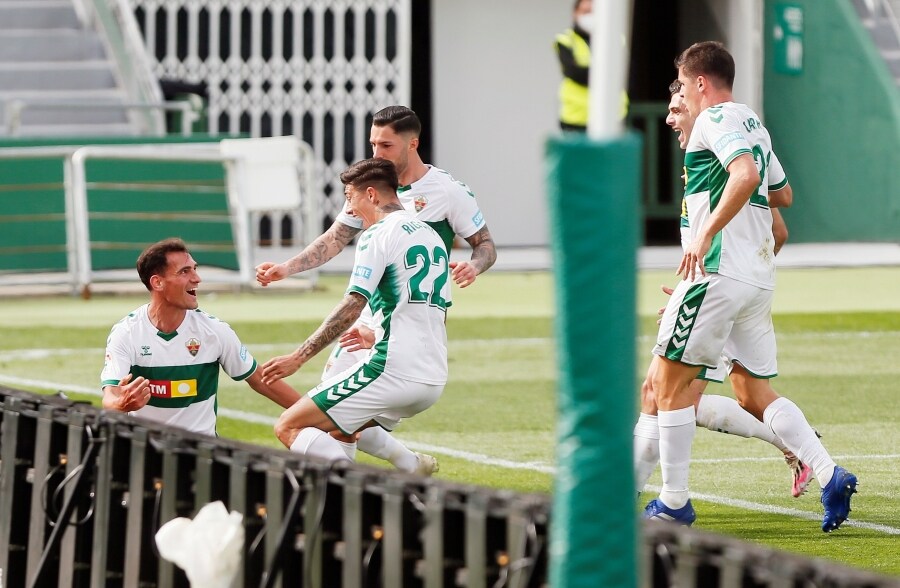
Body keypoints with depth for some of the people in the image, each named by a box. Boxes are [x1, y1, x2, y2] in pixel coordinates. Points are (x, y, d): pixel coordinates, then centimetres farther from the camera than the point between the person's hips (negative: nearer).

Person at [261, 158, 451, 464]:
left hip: (392, 371, -9)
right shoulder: (431, 236, 20)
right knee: (337, 430, 29)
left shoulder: (378, 234, -6)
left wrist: (297, 358, -16)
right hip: (434, 379, 9)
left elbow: (351, 309, -16)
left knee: (289, 427, -9)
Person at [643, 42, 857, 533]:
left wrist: (705, 234, -28)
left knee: (670, 381, 0)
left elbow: (746, 174, -27)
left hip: (720, 272, -9)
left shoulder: (715, 120, -8)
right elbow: (781, 192, 33)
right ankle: (829, 475, -5)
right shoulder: (753, 124, 20)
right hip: (759, 278, 9)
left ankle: (674, 503, 0)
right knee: (753, 393, 10)